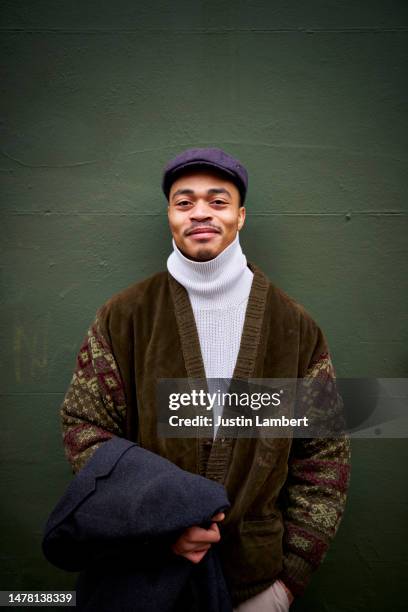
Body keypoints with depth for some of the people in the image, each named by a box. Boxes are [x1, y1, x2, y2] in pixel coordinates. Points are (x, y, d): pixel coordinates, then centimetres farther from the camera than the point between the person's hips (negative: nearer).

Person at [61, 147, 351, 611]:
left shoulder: (295, 326, -4)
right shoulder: (123, 317, -6)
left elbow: (325, 451, -1)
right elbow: (84, 425, -4)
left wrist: (293, 571, -4)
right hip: (145, 568, 0)